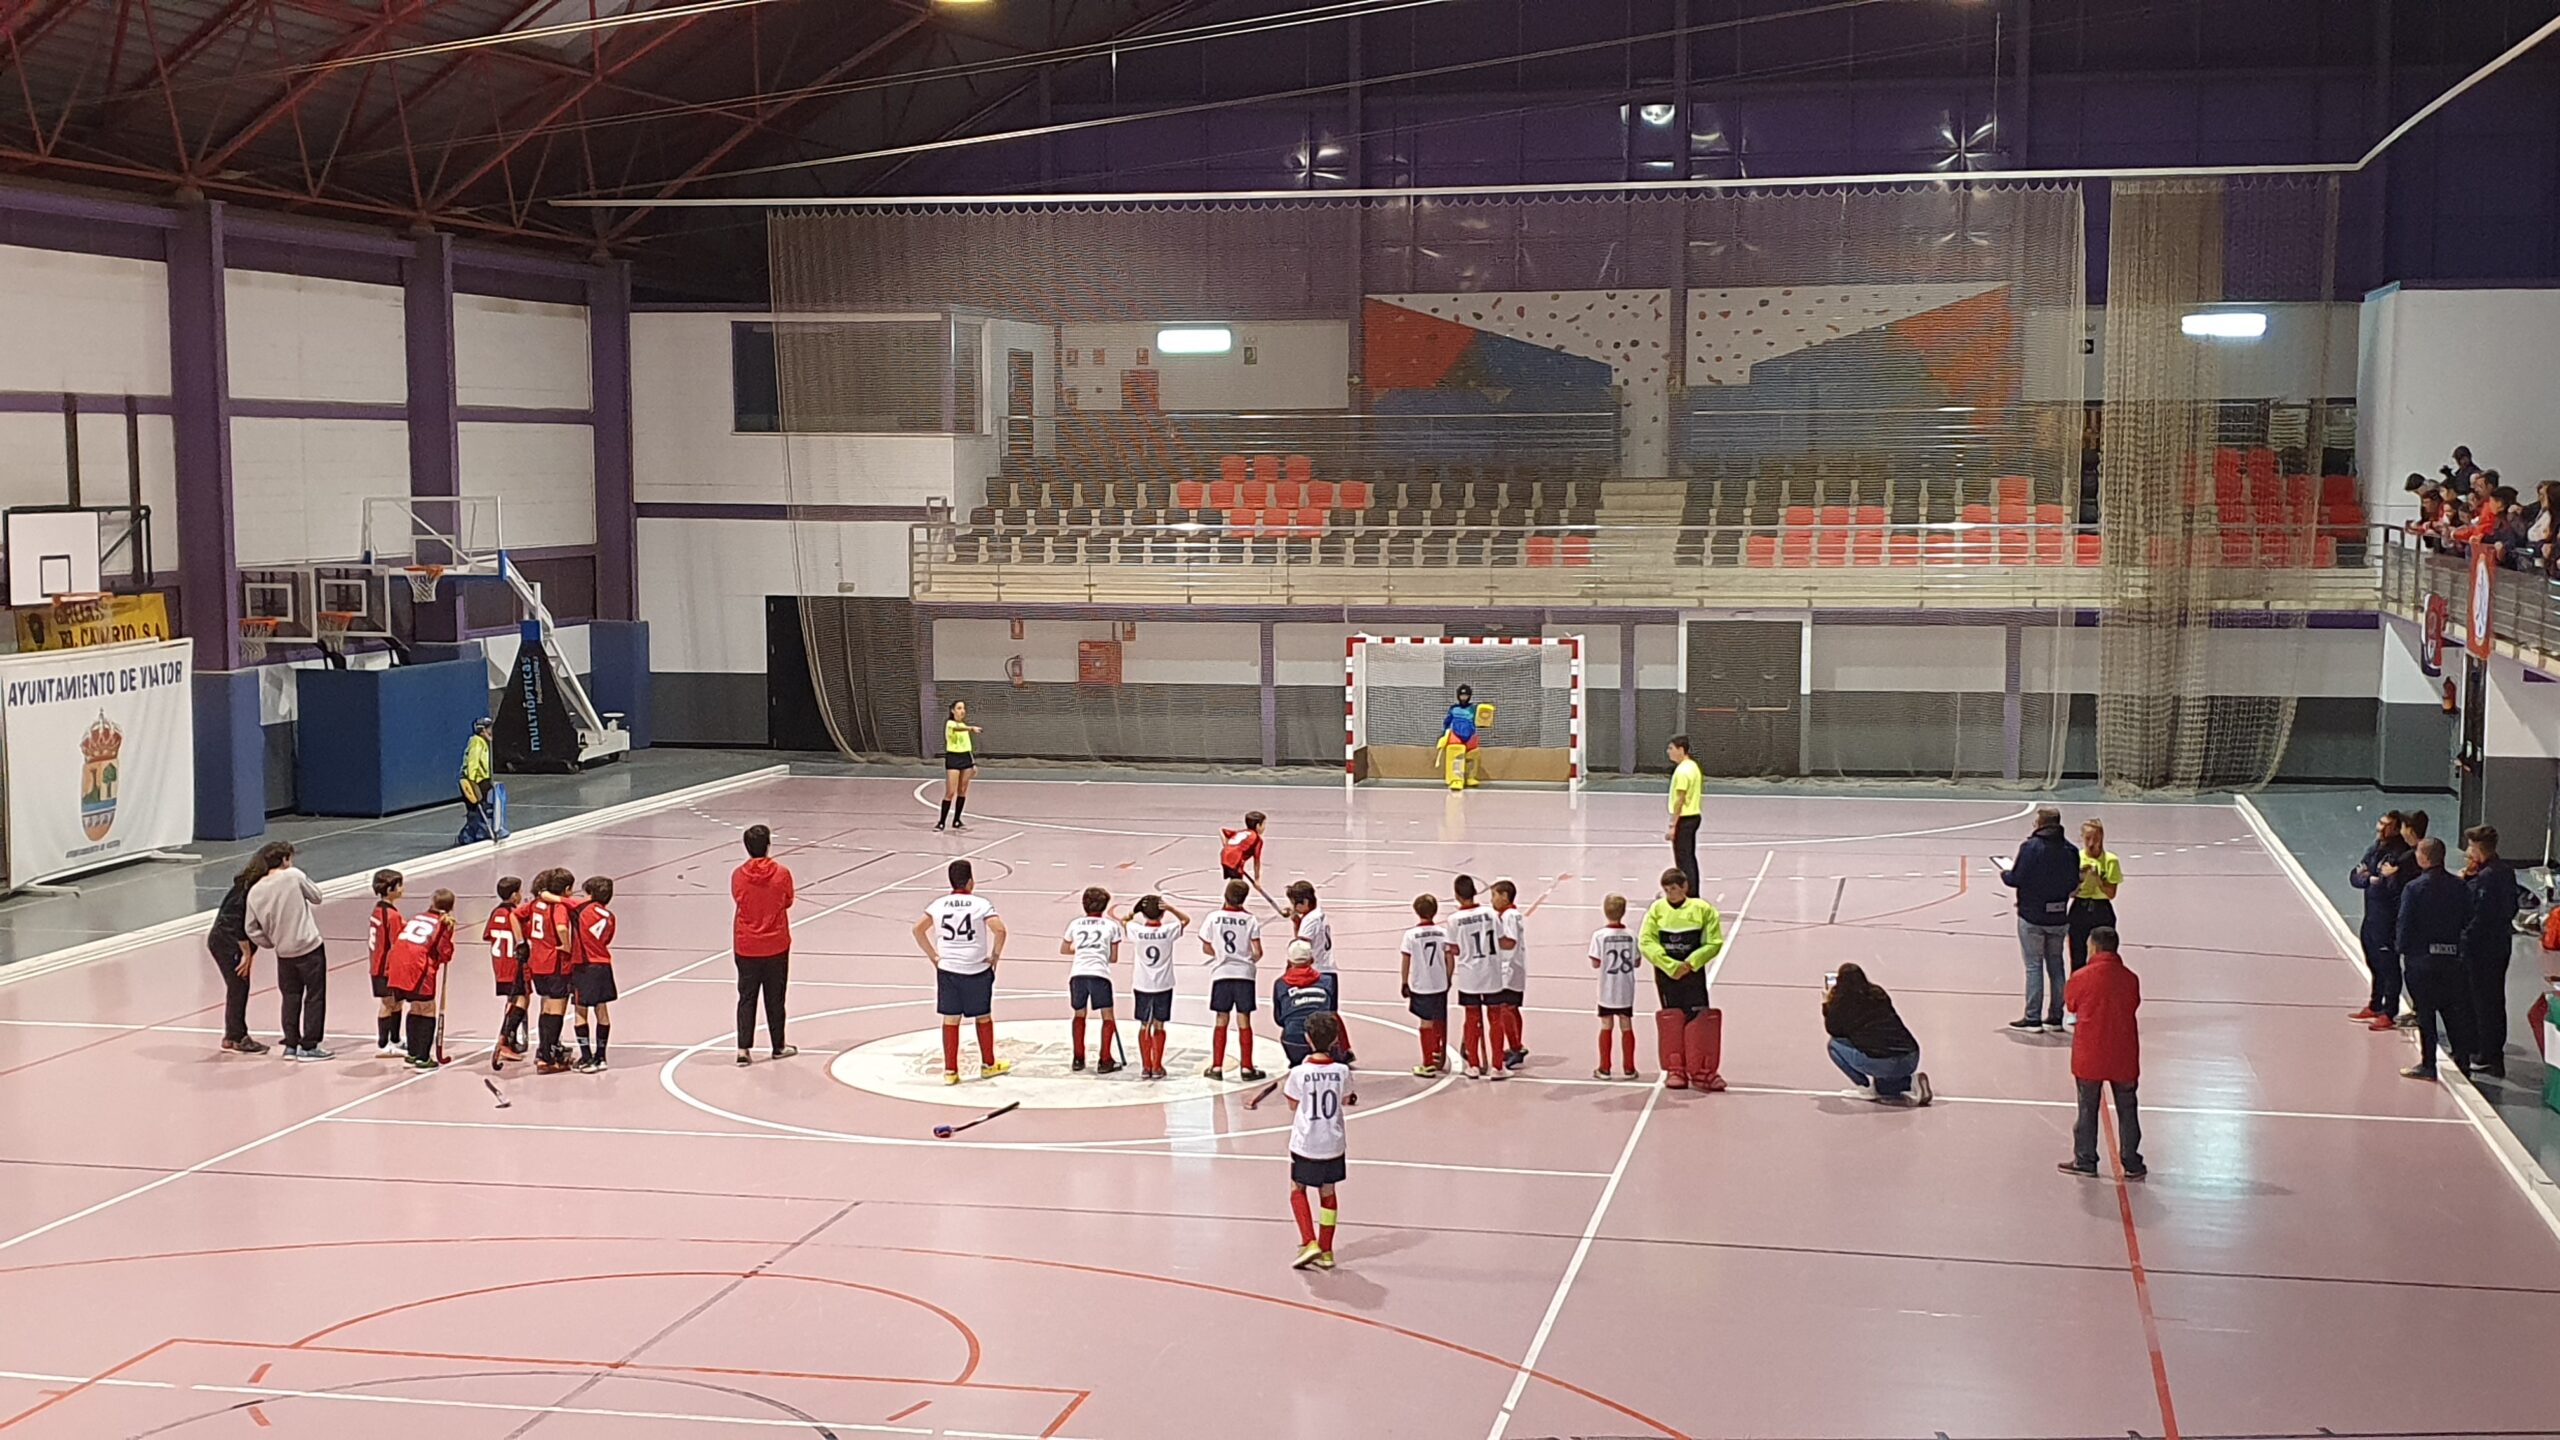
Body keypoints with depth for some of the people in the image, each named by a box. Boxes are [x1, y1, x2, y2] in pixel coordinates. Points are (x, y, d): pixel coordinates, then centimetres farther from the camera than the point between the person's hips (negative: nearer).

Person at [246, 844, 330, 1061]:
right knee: (314, 997, 4)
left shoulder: (255, 892, 1)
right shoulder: (293, 875, -11)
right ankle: (309, 1046, 5)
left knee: (290, 998, 17)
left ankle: (291, 1045, 18)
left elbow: (252, 930, 3)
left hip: (283, 952, 5)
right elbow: (316, 896, 3)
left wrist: (272, 944, 15)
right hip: (309, 948, -5)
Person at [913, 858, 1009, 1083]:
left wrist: (933, 956, 7)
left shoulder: (939, 905, 2)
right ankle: (988, 1065, 26)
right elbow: (999, 930, -21)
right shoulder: (980, 904, -10)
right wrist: (995, 956, -7)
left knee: (950, 1019, 7)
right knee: (983, 1017, 14)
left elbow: (918, 930, 1)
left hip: (947, 969, 2)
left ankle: (950, 1071, 7)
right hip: (977, 970, -2)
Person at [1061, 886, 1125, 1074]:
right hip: (1099, 974, -3)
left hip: (1077, 974, 3)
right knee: (1108, 1017, 7)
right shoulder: (1112, 925, 9)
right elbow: (1114, 958, 11)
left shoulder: (1075, 924, 16)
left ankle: (1078, 1059, 23)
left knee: (1079, 1014, 21)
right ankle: (1104, 1061, 2)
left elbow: (1063, 950, 30)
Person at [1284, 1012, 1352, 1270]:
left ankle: (1309, 1242, 3)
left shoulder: (1299, 1073, -16)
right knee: (1327, 1193, 18)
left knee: (1298, 1190, 18)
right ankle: (1326, 1251, 23)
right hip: (1334, 1143, 3)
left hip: (1305, 1144, -2)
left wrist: (1285, 1087, 14)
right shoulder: (1342, 1071, -10)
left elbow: (1293, 1106, -2)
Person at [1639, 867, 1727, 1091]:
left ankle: (1702, 1072, 0)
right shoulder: (1657, 909, 0)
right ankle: (1675, 1070, 10)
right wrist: (1671, 966, -14)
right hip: (1666, 974, 1)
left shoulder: (1702, 910, -2)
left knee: (1699, 1020, -5)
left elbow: (1714, 943, -2)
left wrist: (1691, 963, -14)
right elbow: (1646, 942, -6)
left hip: (1694, 973, -1)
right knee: (1671, 1022, 4)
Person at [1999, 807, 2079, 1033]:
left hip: (2032, 916, -5)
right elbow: (2074, 883, 5)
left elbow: (2016, 879, -16)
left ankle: (2033, 1018, 2)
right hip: (2059, 917, 5)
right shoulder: (2070, 850, -1)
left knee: (2034, 966, 1)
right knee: (2055, 965, 13)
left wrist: (2005, 873, 5)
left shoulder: (2031, 847, -16)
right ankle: (2055, 1017, 17)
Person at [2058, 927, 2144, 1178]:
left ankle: (2085, 1160, 16)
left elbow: (2072, 1005, 3)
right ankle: (2132, 1164, 15)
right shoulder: (2130, 978, -5)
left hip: (2089, 1058, -2)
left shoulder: (2082, 978, -11)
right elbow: (2133, 1005, 8)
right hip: (2123, 1058, 2)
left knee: (2087, 1110, 11)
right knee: (2127, 1111, 12)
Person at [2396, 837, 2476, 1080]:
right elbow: (2468, 921, 5)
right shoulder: (2459, 886, 1)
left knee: (2425, 1013, 3)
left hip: (2421, 958, -4)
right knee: (2454, 1011, 12)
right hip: (2452, 957, 4)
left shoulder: (2414, 888, -12)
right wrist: (2458, 946, 14)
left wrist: (2404, 952, -1)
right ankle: (2462, 1060, 16)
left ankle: (2428, 1065, 5)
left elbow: (2405, 924, -12)